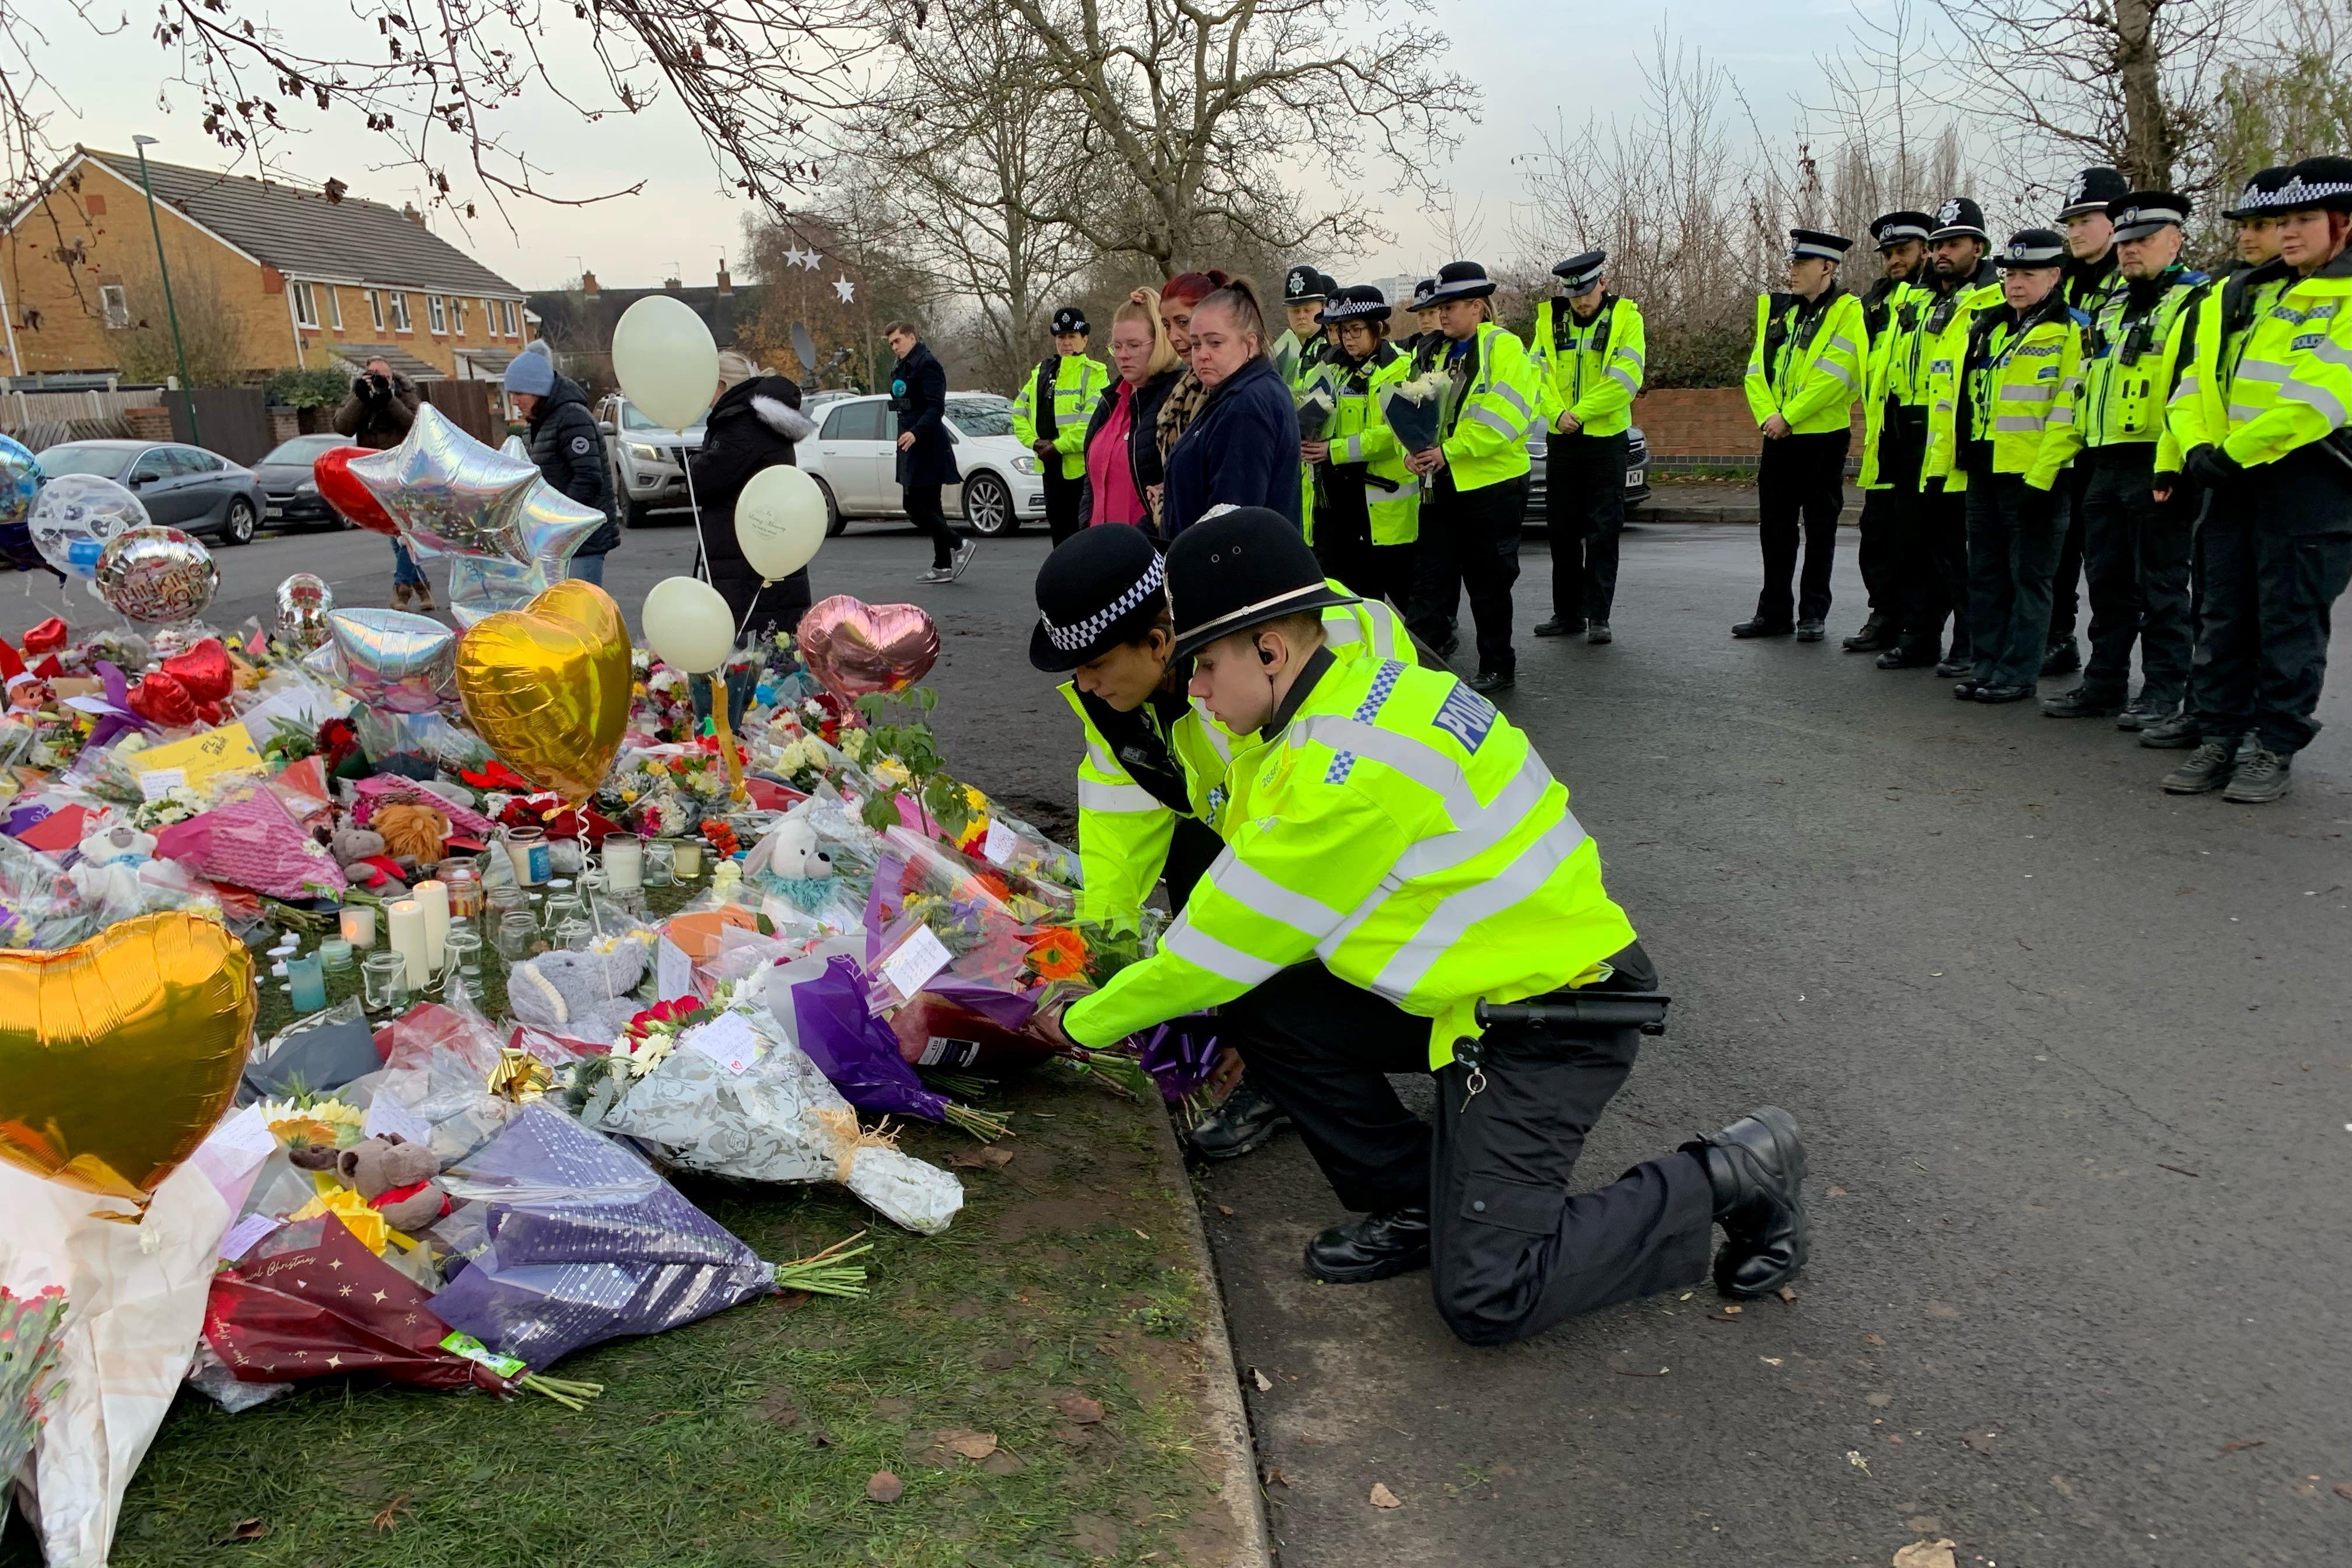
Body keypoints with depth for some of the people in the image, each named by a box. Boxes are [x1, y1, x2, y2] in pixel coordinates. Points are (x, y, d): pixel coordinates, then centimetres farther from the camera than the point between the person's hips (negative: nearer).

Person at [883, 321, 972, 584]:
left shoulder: (927, 365, -12)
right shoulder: (903, 368, 19)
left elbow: (936, 408, -21)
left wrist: (915, 432, -33)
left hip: (927, 447, -10)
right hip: (915, 447, 10)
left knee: (913, 504, -12)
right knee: (929, 506, 10)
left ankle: (960, 545, -8)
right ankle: (943, 566, 14)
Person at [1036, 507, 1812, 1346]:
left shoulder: (1352, 767, -28)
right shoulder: (1356, 687, 2)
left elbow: (1232, 939, -18)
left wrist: (1087, 1022, -4)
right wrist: (1129, 988, 7)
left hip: (1558, 1010, -9)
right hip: (1477, 983, 9)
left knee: (1484, 1296, -10)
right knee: (1264, 1011, -1)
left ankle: (1732, 1180, 6)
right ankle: (1416, 1205, 13)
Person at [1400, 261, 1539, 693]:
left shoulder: (1504, 347, -8)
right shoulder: (1444, 354, 15)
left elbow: (1504, 416, -20)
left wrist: (1448, 450, -23)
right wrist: (1415, 450, -7)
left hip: (1492, 483, -7)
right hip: (1442, 484, 7)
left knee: (1488, 583, 3)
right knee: (1431, 576, 4)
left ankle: (1499, 668, 16)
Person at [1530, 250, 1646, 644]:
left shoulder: (1626, 317, -3)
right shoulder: (1549, 319, 7)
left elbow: (1625, 378, -13)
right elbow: (1538, 372, 0)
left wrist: (1578, 412, -16)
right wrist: (1556, 413, -16)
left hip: (1606, 438, -4)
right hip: (1561, 439, 4)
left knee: (1603, 531, -3)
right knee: (1564, 530, 8)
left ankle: (1598, 616, 1)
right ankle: (1567, 613, 17)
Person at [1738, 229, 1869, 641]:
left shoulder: (1847, 311, -6)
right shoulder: (1775, 309, 11)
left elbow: (1834, 376, -16)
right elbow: (1756, 369, 6)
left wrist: (1789, 417, -17)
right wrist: (1768, 415, -9)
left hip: (1823, 437, -5)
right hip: (1778, 438, 6)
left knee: (1819, 528, 4)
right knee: (1774, 526, 8)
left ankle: (1813, 615, 11)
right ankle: (1774, 612, 17)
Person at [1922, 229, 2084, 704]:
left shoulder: (2067, 334, -6)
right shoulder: (1986, 329, 15)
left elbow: (2069, 414, -13)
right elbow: (1953, 398, 16)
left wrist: (2041, 476, -19)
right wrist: (1940, 462, 9)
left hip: (2032, 476, -7)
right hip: (1983, 472, 7)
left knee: (2028, 576, 0)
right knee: (1985, 574, 11)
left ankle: (2017, 674, 5)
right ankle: (1986, 665, 19)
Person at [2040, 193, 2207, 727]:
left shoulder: (2194, 301, -6)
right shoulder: (2110, 306, 20)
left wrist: (2173, 461, -23)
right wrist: (2080, 451, 18)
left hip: (2157, 468, -8)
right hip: (2105, 465, 8)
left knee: (2161, 585, -1)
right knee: (2108, 582, 12)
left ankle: (2164, 693, 6)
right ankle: (2104, 684, 19)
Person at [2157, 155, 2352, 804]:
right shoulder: (2244, 295, 15)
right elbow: (2199, 378, 11)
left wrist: (2236, 452, -19)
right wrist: (2199, 447, -6)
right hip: (2237, 478, 6)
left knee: (2290, 618, 0)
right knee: (2223, 614, 8)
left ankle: (2276, 750, 8)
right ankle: (2216, 739, 15)